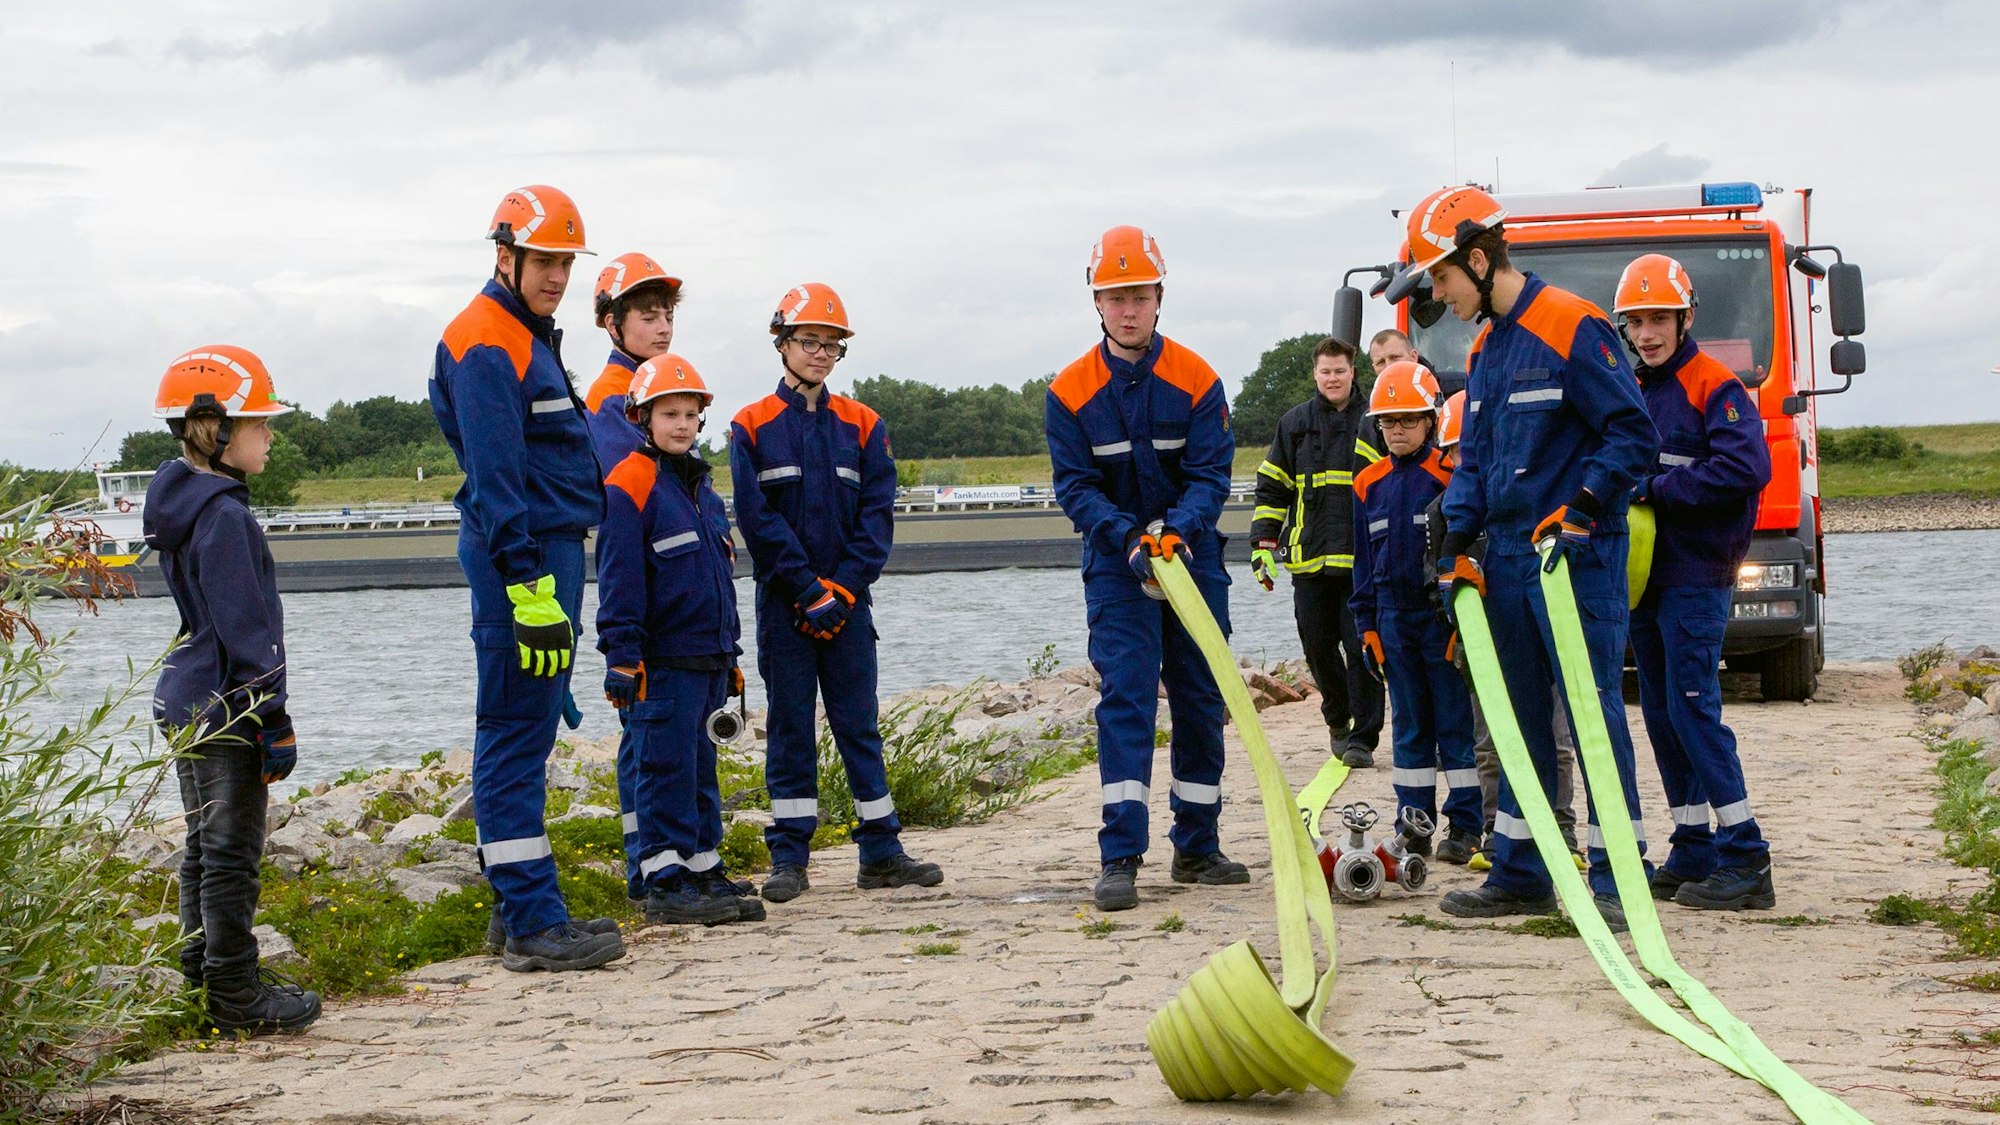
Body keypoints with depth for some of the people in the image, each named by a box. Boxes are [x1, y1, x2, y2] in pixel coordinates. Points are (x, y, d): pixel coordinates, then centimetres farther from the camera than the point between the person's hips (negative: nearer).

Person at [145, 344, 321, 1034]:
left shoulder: (182, 506, 12)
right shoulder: (224, 518, -19)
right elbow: (244, 629, -21)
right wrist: (275, 722, -18)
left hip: (185, 704, 10)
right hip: (227, 712, -10)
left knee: (206, 848, 17)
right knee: (230, 855, -4)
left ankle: (205, 975, 25)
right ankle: (236, 997, 0)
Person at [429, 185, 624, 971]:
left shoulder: (532, 338, 20)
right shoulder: (485, 345, -12)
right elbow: (494, 483, -19)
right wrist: (529, 589, -24)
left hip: (552, 550, 10)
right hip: (519, 557, -10)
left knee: (528, 731, 12)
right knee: (516, 735, -9)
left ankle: (522, 905, 18)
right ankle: (532, 922, -9)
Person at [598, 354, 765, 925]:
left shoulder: (703, 489, 18)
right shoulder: (630, 486, -9)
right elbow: (619, 579, -13)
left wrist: (730, 658, 22)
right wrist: (622, 656, -18)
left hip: (709, 659, 8)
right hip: (661, 661, -8)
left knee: (700, 770, 13)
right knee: (663, 769, -6)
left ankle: (704, 871, 20)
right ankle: (665, 882, -3)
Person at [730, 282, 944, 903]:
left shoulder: (862, 426, 8)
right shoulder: (752, 427, 1)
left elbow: (877, 514, 1)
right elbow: (758, 519, -6)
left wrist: (845, 586, -11)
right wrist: (810, 590, -13)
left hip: (847, 601, 2)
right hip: (784, 603, -2)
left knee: (859, 723, 5)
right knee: (790, 725, 2)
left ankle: (881, 851, 9)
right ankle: (789, 857, 6)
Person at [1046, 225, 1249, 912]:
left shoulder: (1196, 381, -7)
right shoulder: (1071, 392, -6)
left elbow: (1211, 474, -11)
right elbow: (1076, 486, -9)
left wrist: (1177, 531, -29)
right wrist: (1129, 538, -25)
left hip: (1193, 558, 2)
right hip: (1117, 567, -2)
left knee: (1201, 700, 7)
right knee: (1124, 698, -11)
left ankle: (1196, 848, 20)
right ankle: (1120, 858, -13)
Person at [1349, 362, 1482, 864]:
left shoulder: (1451, 477, -6)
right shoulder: (1368, 484, 9)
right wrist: (1367, 625, 11)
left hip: (1443, 613, -5)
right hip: (1393, 615, 5)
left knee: (1456, 722, -1)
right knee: (1409, 725, 10)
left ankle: (1464, 826, 4)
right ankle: (1414, 826, 15)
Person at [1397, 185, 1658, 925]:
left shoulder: (1572, 328, -10)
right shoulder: (1487, 349, 16)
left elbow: (1633, 434, -12)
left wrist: (1582, 508, -19)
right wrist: (1455, 542, 8)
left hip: (1575, 559, -8)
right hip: (1506, 560, 8)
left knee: (1593, 710, -8)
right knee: (1521, 716, 12)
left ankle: (1614, 878, -5)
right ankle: (1520, 874, 19)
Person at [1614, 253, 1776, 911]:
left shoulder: (1715, 387, -8)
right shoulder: (1629, 390, 15)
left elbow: (1746, 469, -21)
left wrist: (1653, 488, -19)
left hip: (1695, 577, -8)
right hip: (1643, 574, 8)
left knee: (1693, 708, -13)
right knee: (1661, 714, 9)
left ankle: (1746, 861, -11)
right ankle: (1692, 852, 15)